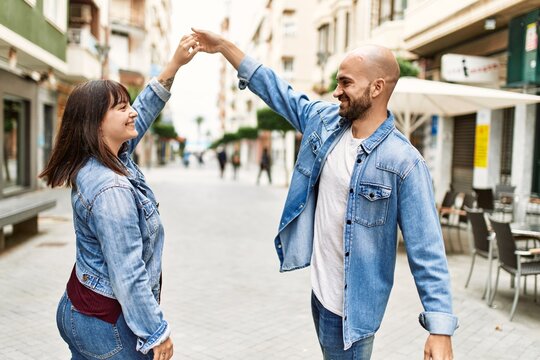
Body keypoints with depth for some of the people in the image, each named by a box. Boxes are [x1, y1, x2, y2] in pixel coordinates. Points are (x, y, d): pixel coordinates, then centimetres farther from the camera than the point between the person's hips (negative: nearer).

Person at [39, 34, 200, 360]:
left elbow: (142, 113, 10)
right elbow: (128, 275, -27)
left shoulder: (97, 162, -1)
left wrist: (175, 64, 8)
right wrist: (157, 332, -18)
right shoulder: (111, 191, -29)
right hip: (107, 324, -9)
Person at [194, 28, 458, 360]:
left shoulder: (403, 162, -21)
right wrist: (223, 45, 10)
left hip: (352, 304, -6)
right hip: (319, 291, 6)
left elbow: (426, 250, -21)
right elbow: (276, 90, 8)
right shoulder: (324, 120, -3)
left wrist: (440, 329, -24)